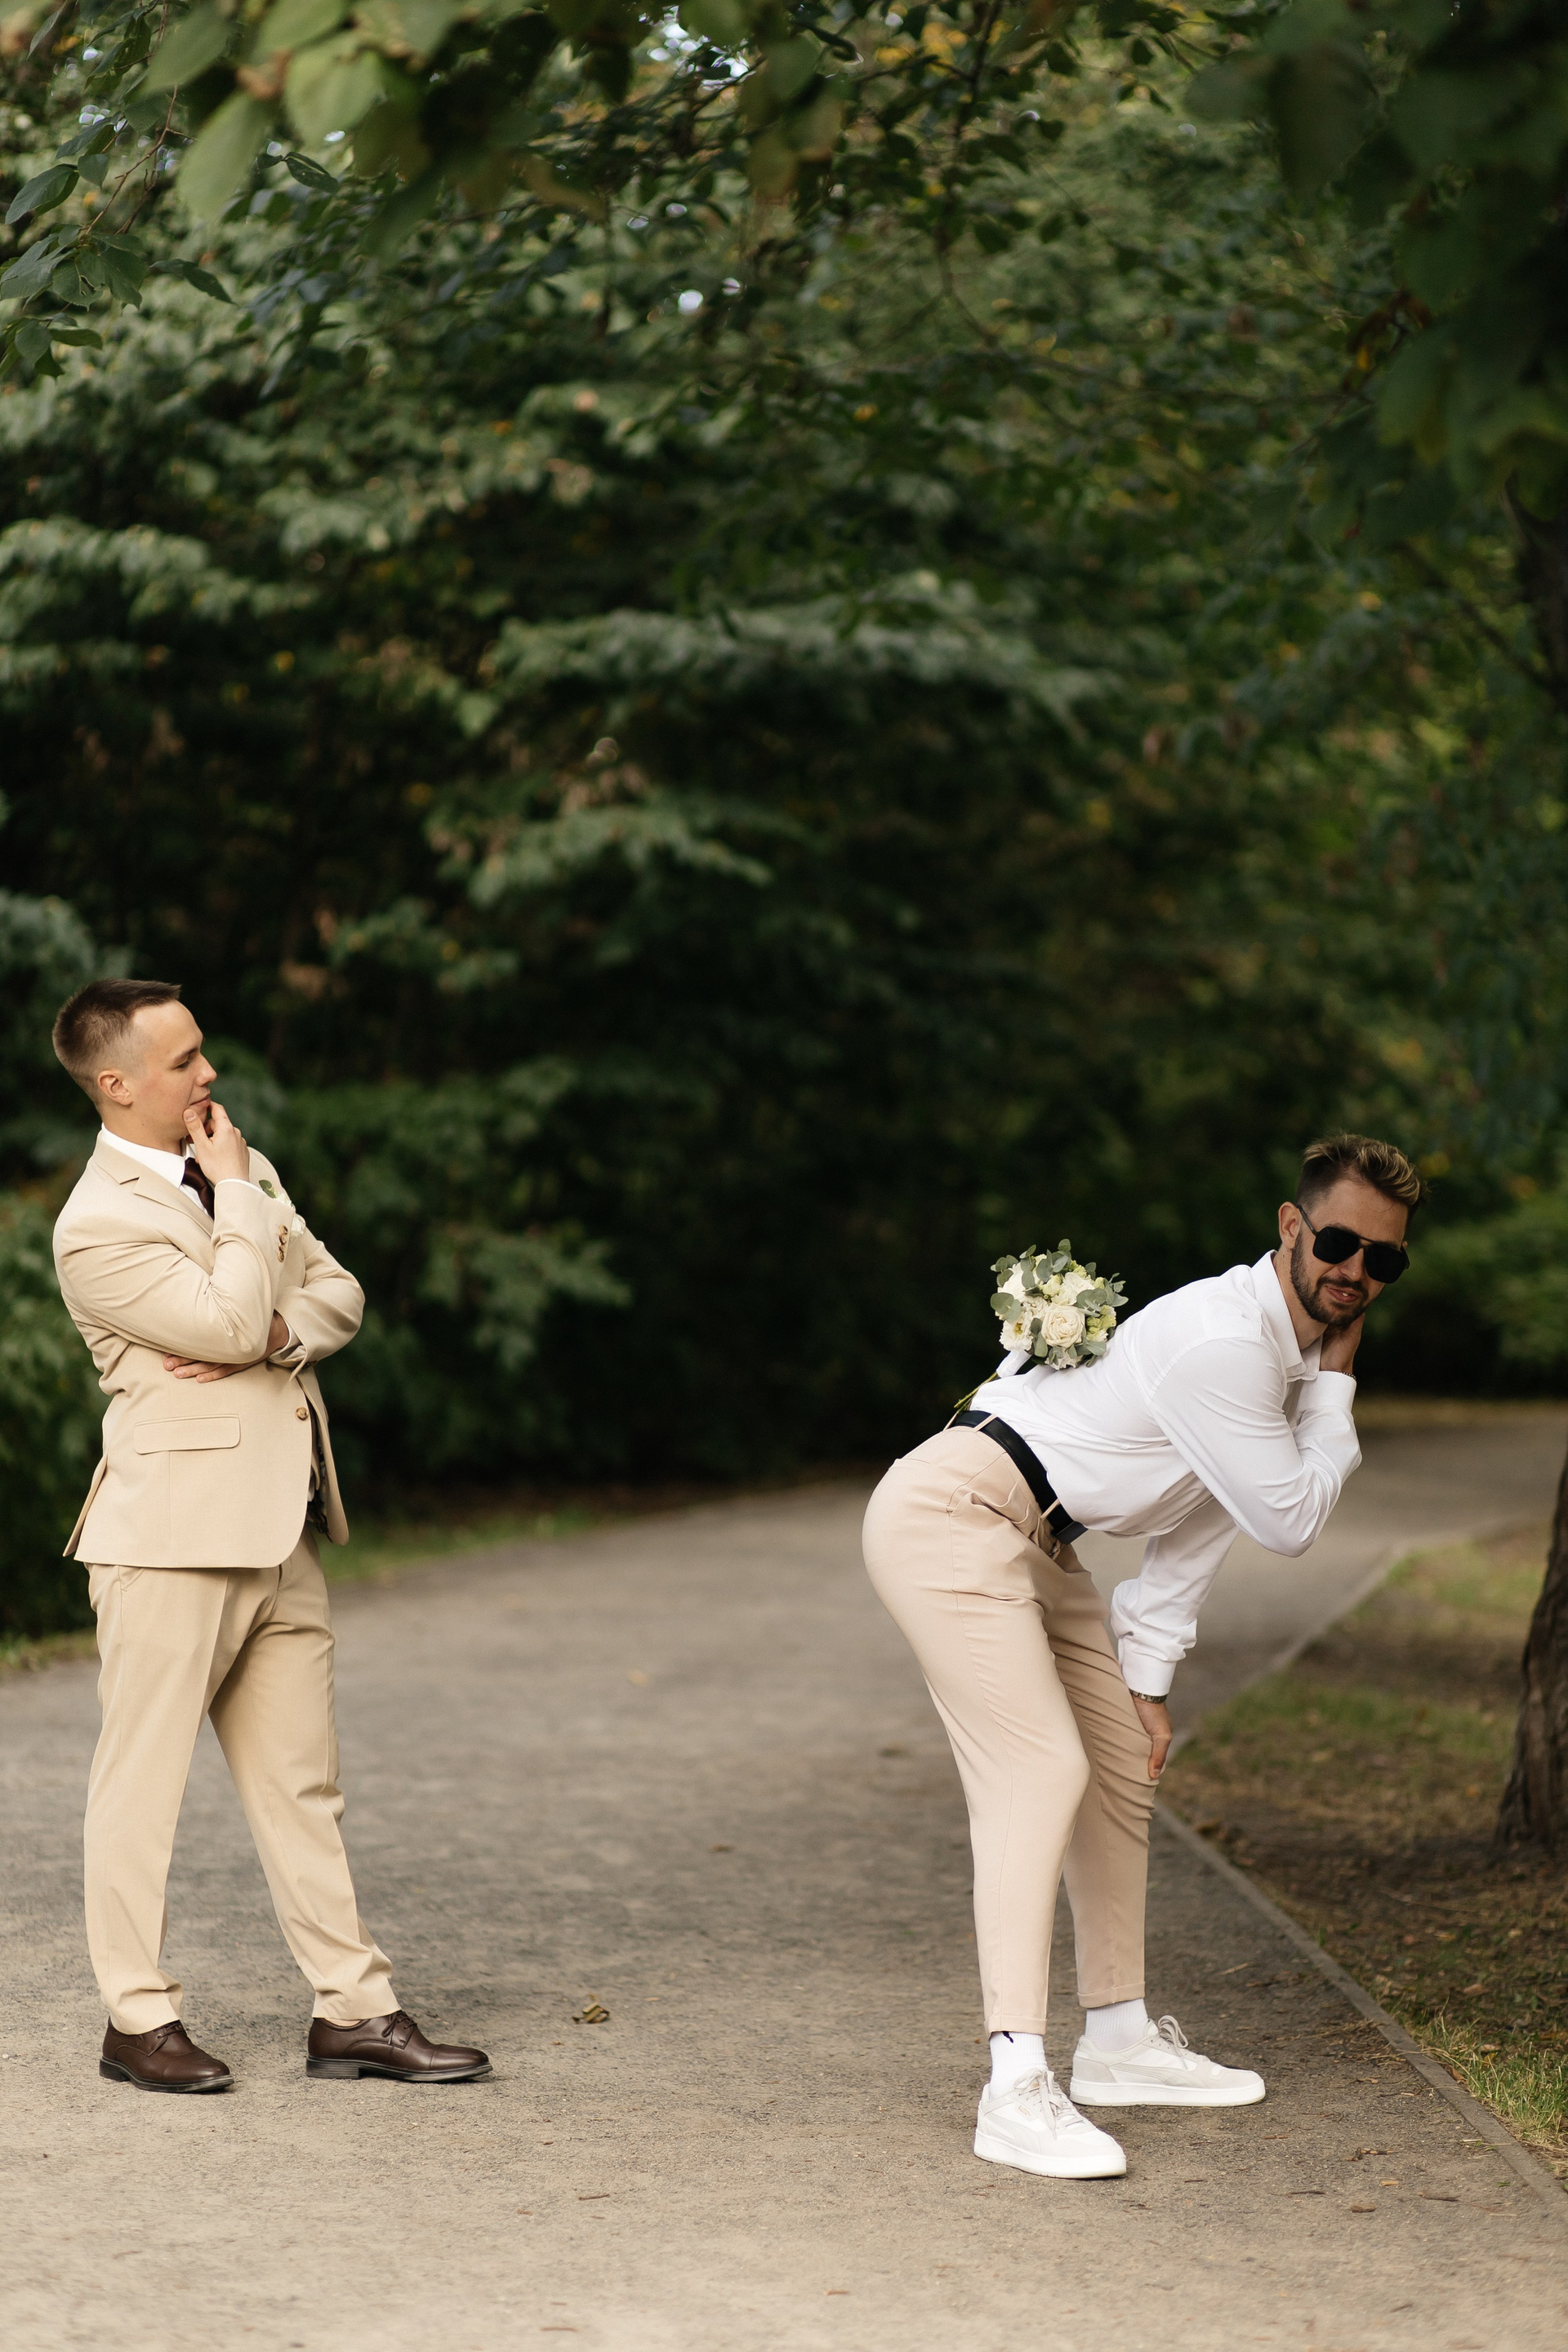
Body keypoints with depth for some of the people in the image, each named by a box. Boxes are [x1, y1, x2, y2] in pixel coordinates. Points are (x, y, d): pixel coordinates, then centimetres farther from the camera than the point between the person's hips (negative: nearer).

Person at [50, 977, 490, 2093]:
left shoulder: (238, 1167, 14)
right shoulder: (99, 1226, -13)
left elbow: (338, 1292, 13)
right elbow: (233, 1322, -21)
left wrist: (277, 1331, -8)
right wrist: (236, 1193, -10)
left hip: (281, 1536, 8)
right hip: (173, 1534, -8)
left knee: (302, 1785, 9)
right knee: (143, 1779, 2)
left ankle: (355, 2011, 12)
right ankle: (139, 2018, 11)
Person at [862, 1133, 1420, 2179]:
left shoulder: (1291, 1348, 9)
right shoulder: (1223, 1344, -23)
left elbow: (1200, 1521, 16)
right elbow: (1291, 1520, -14)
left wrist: (1148, 1677, 15)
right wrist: (1336, 1385, -6)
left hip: (1032, 1541, 11)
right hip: (951, 1514, -11)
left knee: (1124, 1759, 14)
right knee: (1041, 1769, -20)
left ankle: (1119, 2038, 28)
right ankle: (1017, 2088, -23)